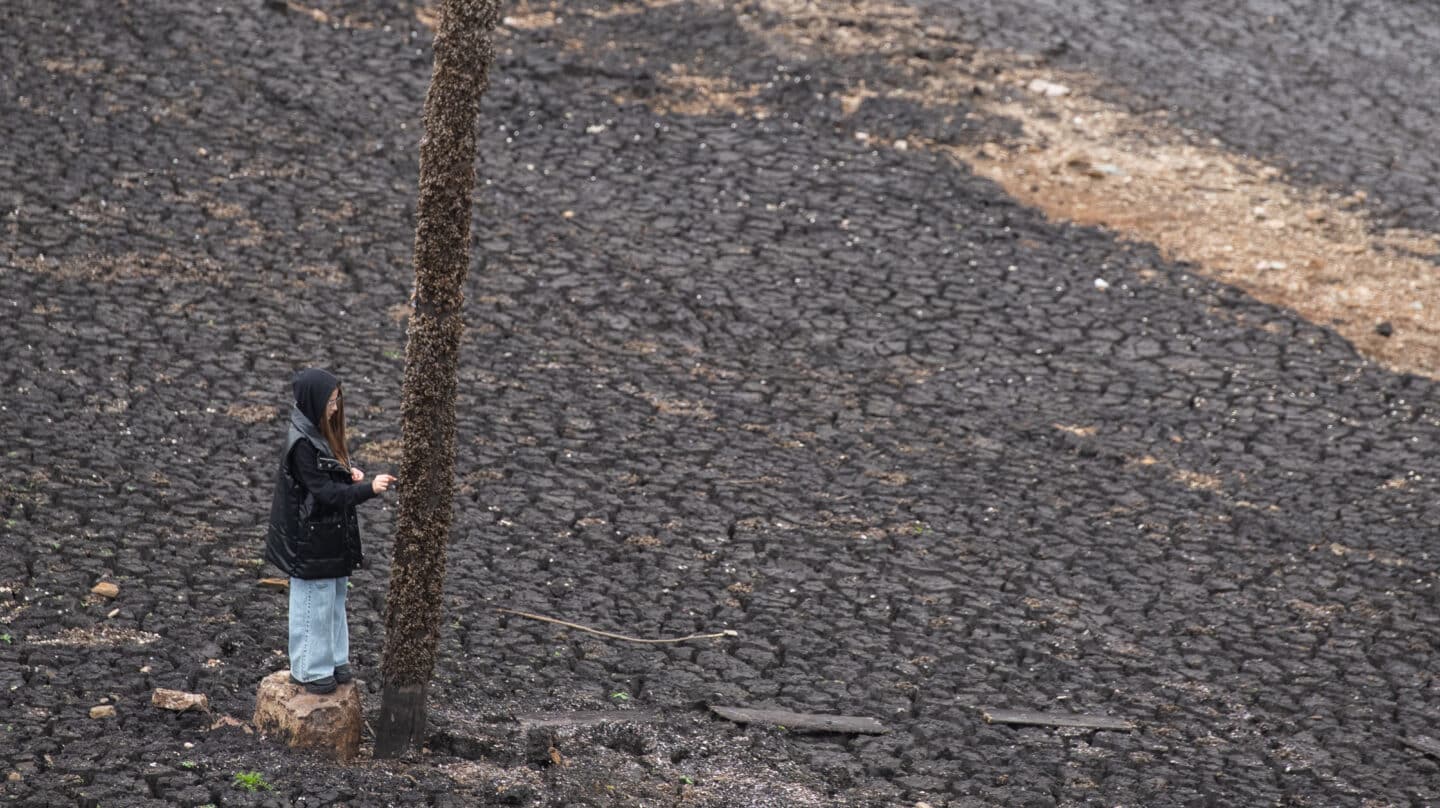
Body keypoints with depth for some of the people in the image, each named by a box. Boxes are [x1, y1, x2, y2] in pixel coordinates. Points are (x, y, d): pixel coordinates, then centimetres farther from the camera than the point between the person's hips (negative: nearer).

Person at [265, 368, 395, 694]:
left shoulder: (321, 432, 4)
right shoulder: (302, 444, -25)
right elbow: (325, 492, -26)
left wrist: (348, 473, -2)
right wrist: (369, 488, -32)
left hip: (331, 537, 9)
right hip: (310, 540, -9)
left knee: (334, 598, 19)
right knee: (314, 603, 4)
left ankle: (332, 660, 32)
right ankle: (309, 670, 17)